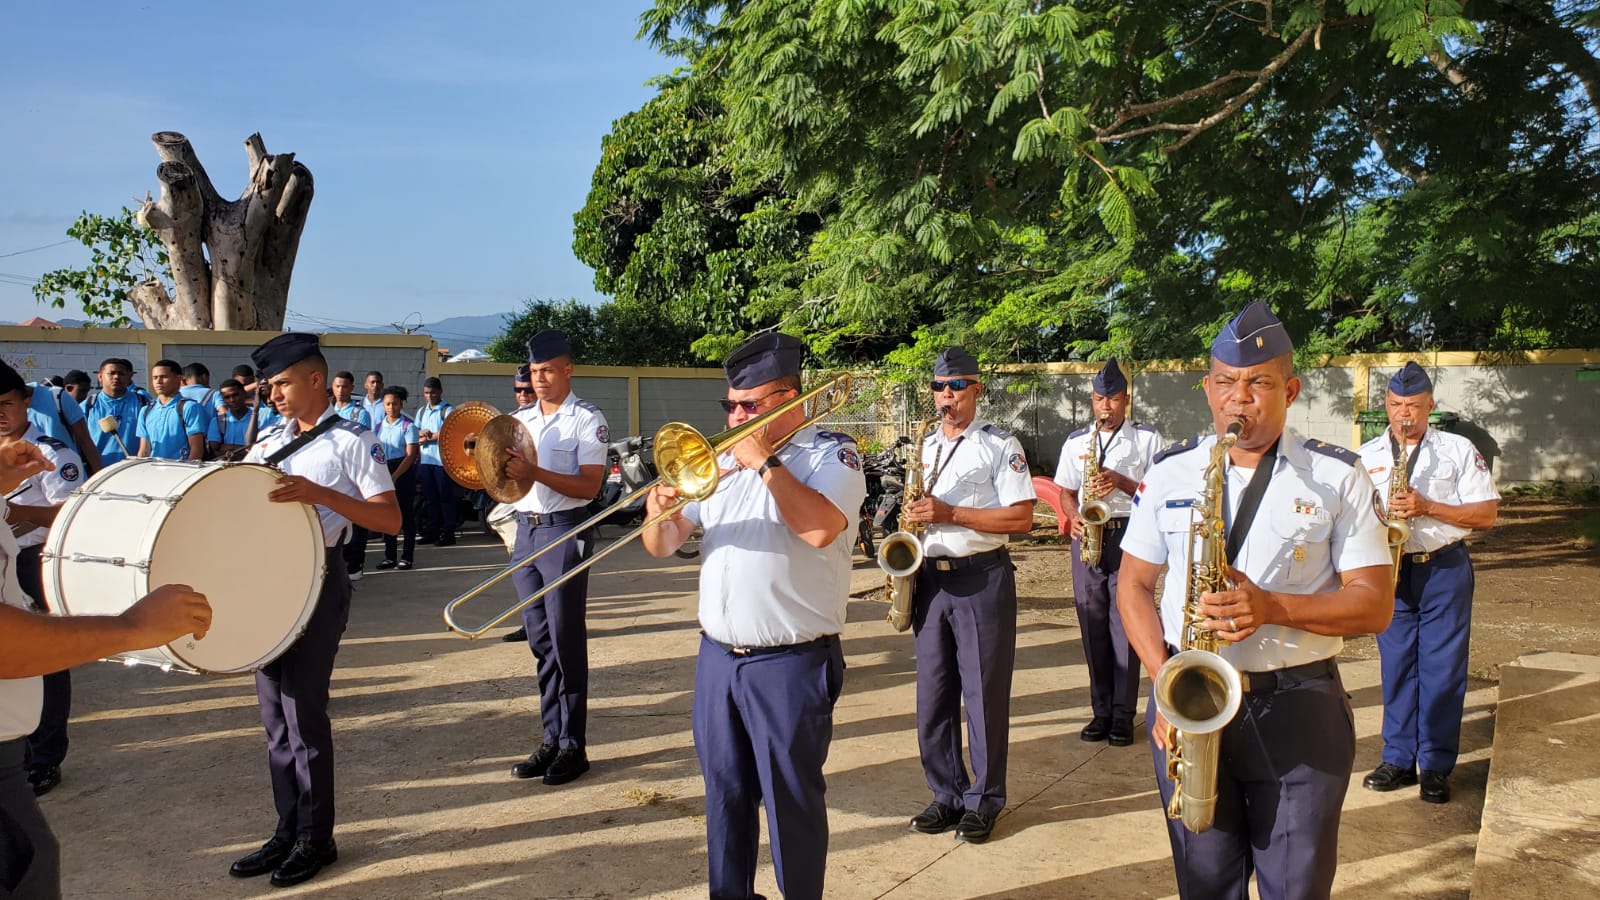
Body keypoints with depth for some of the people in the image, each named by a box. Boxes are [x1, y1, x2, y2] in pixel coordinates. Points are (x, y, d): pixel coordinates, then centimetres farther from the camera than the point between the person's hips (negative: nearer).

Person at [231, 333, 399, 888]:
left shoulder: (353, 442, -6)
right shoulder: (269, 440, 14)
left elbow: (390, 519, -13)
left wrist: (319, 494, -25)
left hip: (316, 579, -7)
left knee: (303, 709, -3)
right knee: (273, 712, 11)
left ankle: (315, 838, 12)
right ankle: (287, 830, 24)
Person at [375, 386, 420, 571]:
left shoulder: (408, 426, -5)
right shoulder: (380, 426, 10)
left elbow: (411, 455, -10)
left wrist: (394, 476, -17)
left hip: (404, 473, -5)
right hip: (384, 472, 5)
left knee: (406, 515, -1)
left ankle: (407, 556, 5)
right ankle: (389, 557, 14)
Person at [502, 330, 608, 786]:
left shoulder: (587, 419, -6)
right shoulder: (520, 418, 14)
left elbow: (589, 485, -15)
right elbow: (506, 475, 16)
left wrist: (535, 472, -25)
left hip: (565, 531, -6)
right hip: (525, 528, 6)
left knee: (566, 641, -2)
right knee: (540, 640, 10)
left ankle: (573, 745, 7)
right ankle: (551, 738, 19)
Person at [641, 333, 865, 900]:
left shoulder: (831, 454, -5)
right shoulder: (721, 460, 11)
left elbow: (821, 528, -26)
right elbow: (663, 544, 10)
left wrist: (765, 460, -17)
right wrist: (659, 511, -12)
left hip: (791, 663, -5)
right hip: (716, 657, 6)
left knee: (791, 801, 5)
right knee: (725, 794, 16)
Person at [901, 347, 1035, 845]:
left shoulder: (1000, 445, -4)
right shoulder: (925, 447, 15)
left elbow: (1021, 518, -12)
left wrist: (949, 513, -18)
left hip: (982, 578, -6)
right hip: (930, 577, 6)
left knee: (984, 693, 2)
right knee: (933, 693, 9)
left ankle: (985, 799, 15)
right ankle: (947, 794, 21)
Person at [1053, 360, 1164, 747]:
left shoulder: (1147, 438, 2)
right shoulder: (1075, 442, 13)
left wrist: (1121, 482, -16)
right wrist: (1074, 516, -4)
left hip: (1129, 536, -3)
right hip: (1087, 536, 3)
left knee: (1125, 626, -4)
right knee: (1092, 628, 6)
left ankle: (1123, 715, 5)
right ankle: (1101, 711, 16)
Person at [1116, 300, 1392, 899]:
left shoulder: (1338, 477, -1)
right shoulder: (1169, 473, 5)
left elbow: (1374, 604, -4)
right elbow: (1133, 585, 9)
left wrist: (1272, 607, -21)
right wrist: (1164, 676, -7)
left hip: (1300, 708, -2)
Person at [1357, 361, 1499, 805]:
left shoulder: (1459, 450, 1)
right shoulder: (1365, 457, 8)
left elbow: (1487, 514, -4)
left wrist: (1427, 507, -17)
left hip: (1444, 570, -2)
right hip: (1390, 571, 2)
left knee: (1442, 670, 1)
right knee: (1396, 667, 7)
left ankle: (1437, 766, 10)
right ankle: (1398, 759, 17)